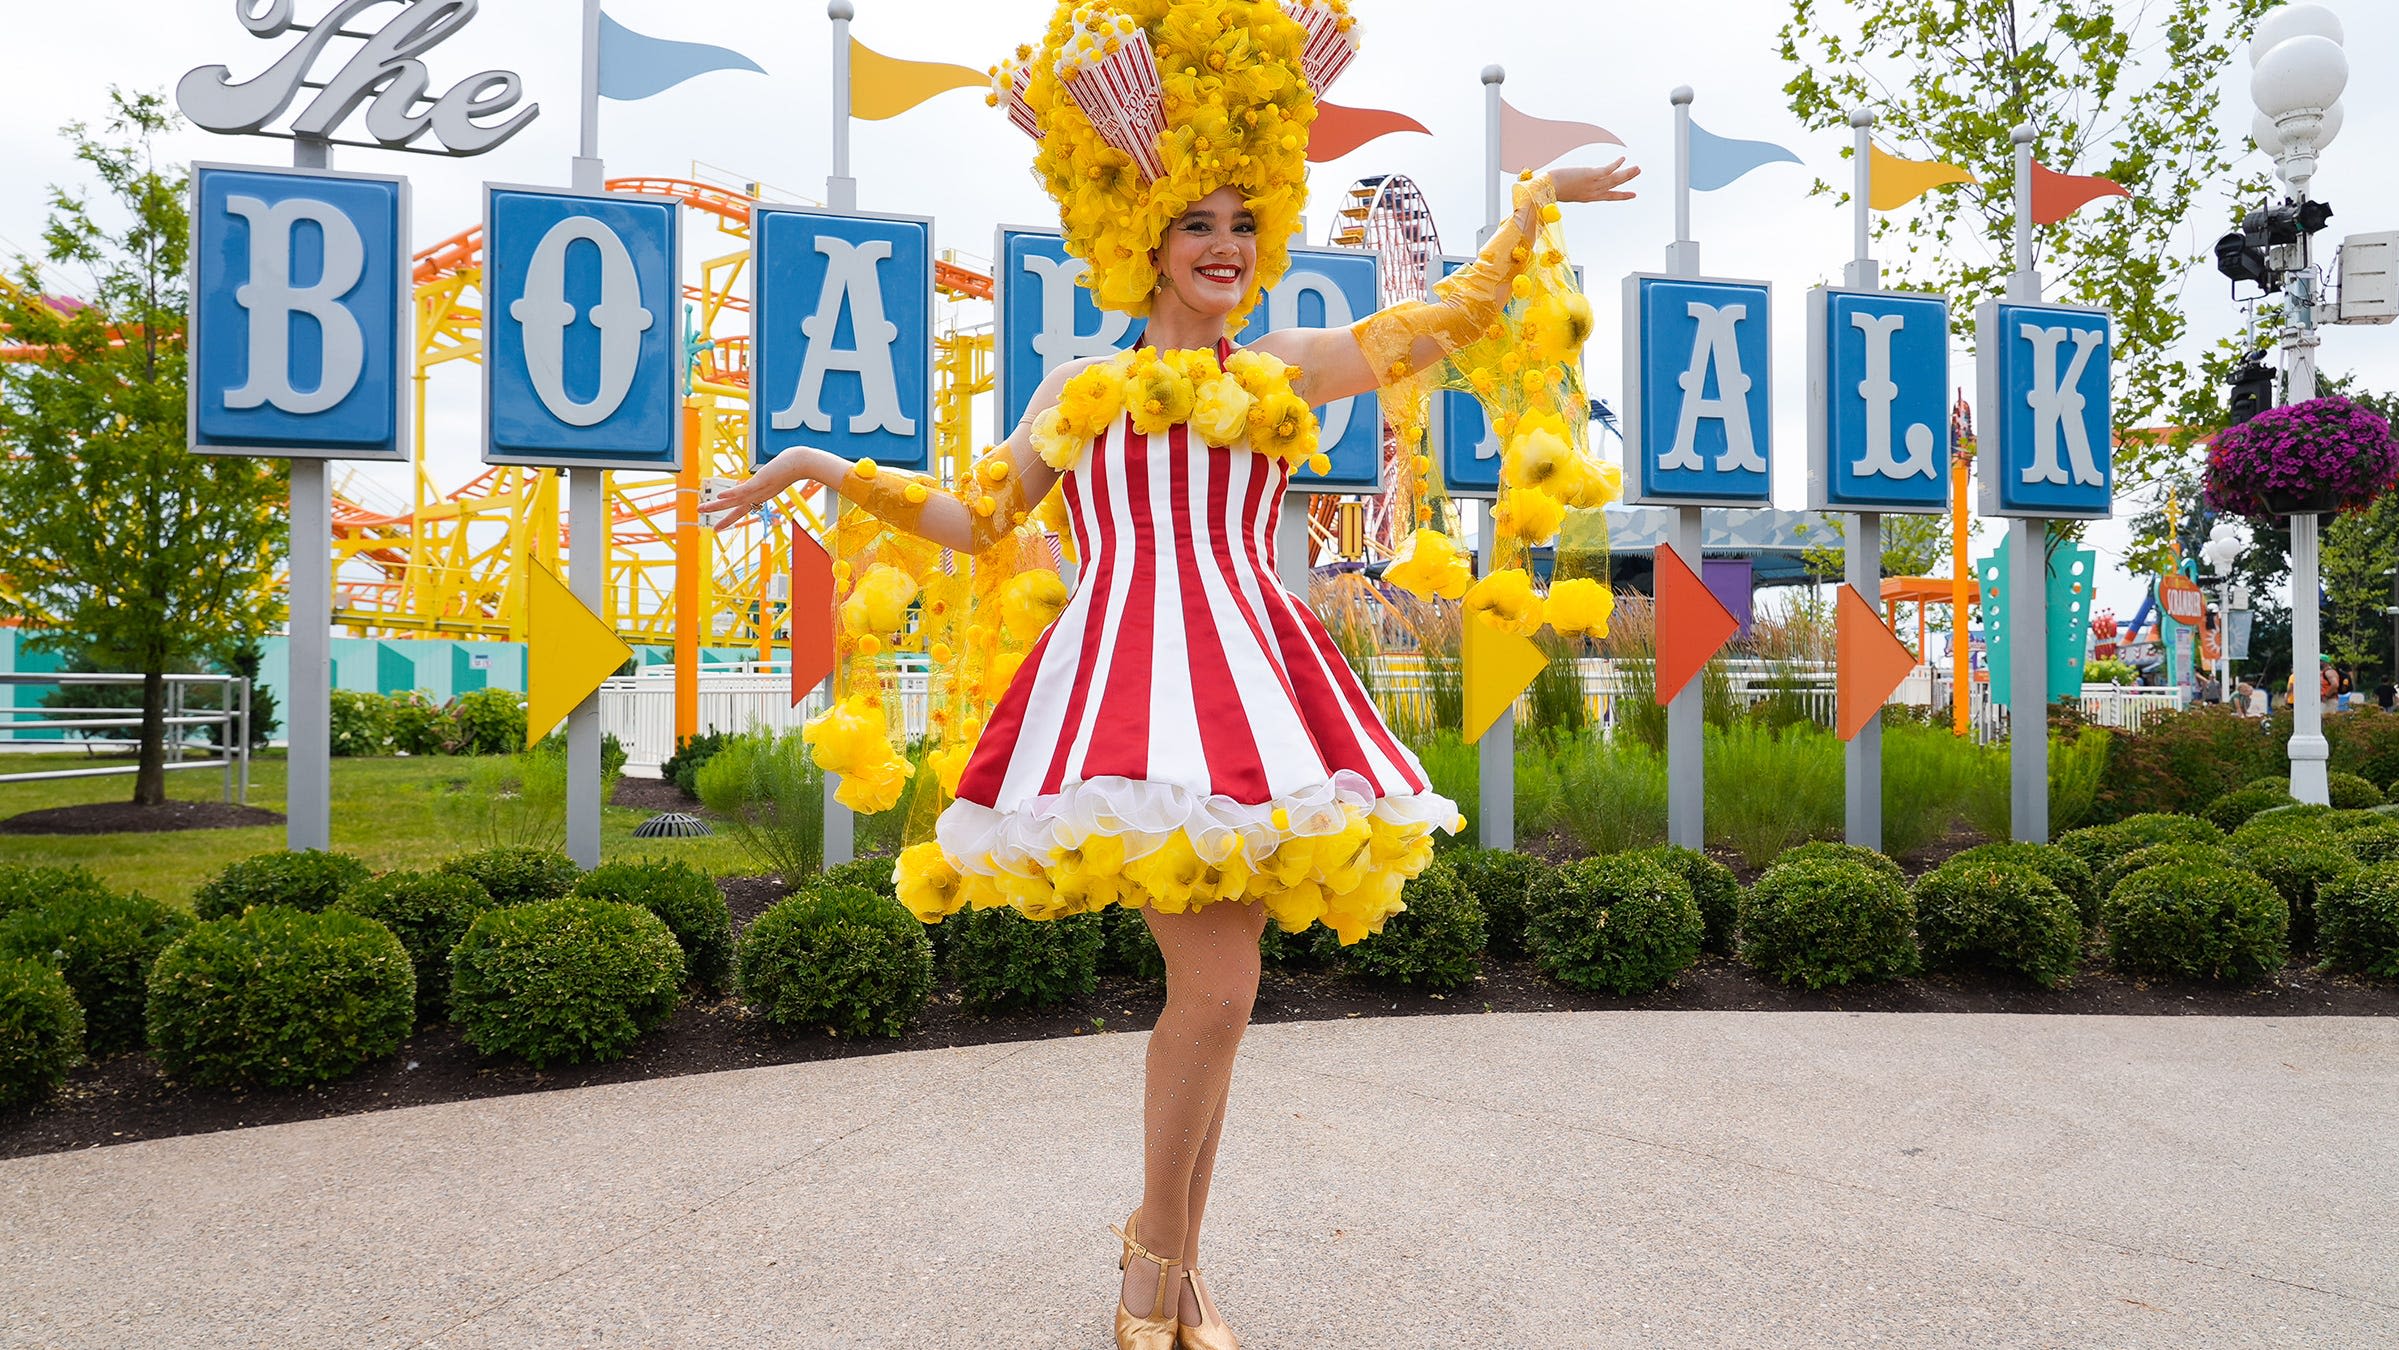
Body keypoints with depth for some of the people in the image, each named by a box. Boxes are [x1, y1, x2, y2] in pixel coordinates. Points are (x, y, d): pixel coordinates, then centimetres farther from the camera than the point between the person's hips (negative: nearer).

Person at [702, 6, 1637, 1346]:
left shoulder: (1289, 366, 19)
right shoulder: (1082, 390, 17)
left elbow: (1458, 315, 24)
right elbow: (975, 520, 19)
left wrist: (1539, 205, 28)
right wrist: (833, 469, 14)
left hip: (1252, 674, 2)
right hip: (1130, 670, -2)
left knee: (1214, 988, 1)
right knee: (1218, 982, -14)